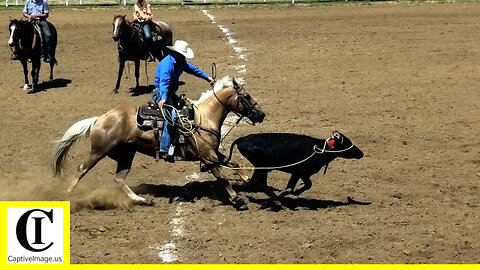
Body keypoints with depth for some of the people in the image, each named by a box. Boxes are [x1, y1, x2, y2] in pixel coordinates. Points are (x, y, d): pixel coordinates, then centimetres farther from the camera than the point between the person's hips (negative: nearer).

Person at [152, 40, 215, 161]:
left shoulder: (181, 62, 7)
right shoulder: (167, 64, -22)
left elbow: (193, 69, 26)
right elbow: (164, 83, -36)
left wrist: (207, 77, 31)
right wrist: (163, 99, -49)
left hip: (171, 93, 10)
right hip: (161, 93, -10)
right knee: (171, 116, -27)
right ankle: (164, 150, -34)